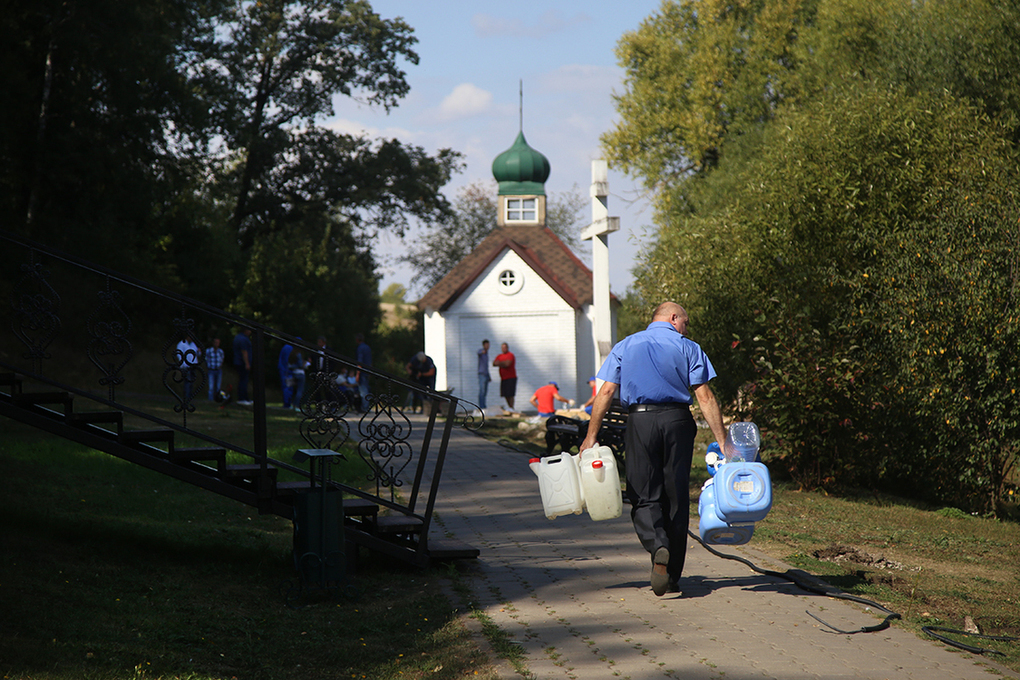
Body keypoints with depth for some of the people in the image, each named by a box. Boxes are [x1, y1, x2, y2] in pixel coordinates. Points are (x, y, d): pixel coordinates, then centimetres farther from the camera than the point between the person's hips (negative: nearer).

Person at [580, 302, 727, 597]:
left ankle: (658, 547, -27)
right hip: (677, 420, 0)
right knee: (676, 498, 7)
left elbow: (606, 391, 5)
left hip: (640, 420, 0)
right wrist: (722, 440, -2)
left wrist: (591, 435, 6)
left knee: (644, 496, 3)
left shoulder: (625, 346, 14)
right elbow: (704, 396, -1)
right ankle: (672, 577, 12)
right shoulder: (688, 348, 8)